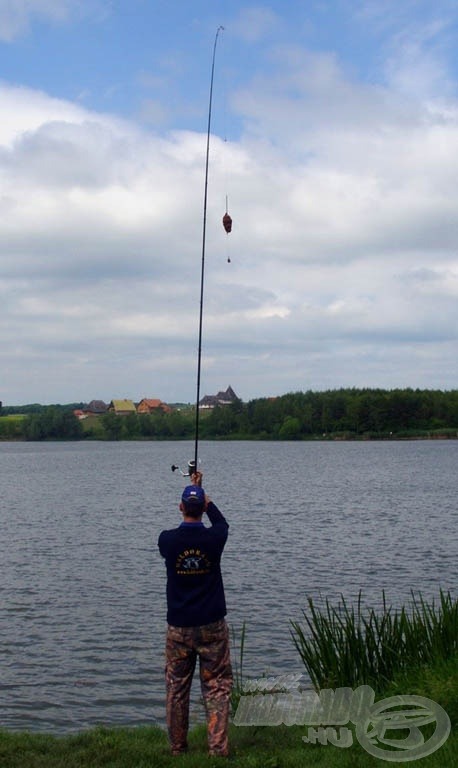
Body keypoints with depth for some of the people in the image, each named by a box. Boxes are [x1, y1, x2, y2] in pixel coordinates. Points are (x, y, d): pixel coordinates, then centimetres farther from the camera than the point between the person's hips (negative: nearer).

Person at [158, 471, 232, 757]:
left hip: (179, 626, 1)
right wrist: (205, 499, 27)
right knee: (217, 687, 3)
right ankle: (218, 749, 0)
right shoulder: (213, 538, -9)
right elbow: (222, 523, 16)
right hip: (212, 625, -1)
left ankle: (177, 747, 18)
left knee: (176, 688, 11)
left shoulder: (168, 540, -6)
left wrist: (191, 491, 30)